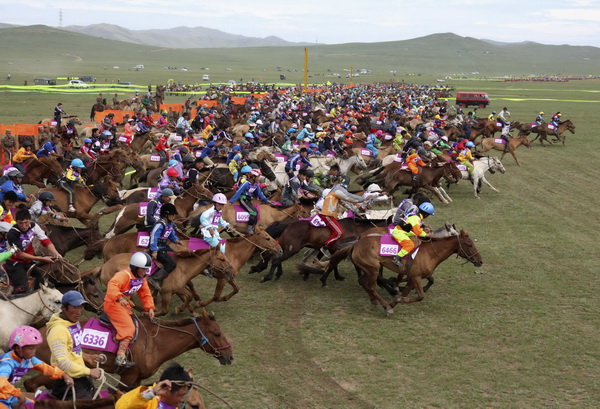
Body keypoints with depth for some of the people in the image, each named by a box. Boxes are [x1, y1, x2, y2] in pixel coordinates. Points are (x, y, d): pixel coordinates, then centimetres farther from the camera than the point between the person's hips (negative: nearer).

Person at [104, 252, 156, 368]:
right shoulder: (124, 275, -24)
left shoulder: (141, 278, 6)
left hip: (125, 304, 10)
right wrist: (119, 298, -57)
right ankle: (120, 357, -23)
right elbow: (112, 285, -41)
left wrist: (150, 308, 0)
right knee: (129, 328, -19)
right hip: (113, 303, -10)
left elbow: (145, 293, 14)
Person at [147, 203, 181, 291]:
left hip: (164, 247, 10)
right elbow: (153, 237, -23)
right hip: (158, 249, -10)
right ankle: (154, 279, -19)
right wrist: (154, 251, -27)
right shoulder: (160, 224, -19)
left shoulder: (170, 224, 11)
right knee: (171, 264, -20)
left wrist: (176, 240, 1)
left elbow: (172, 235, 23)